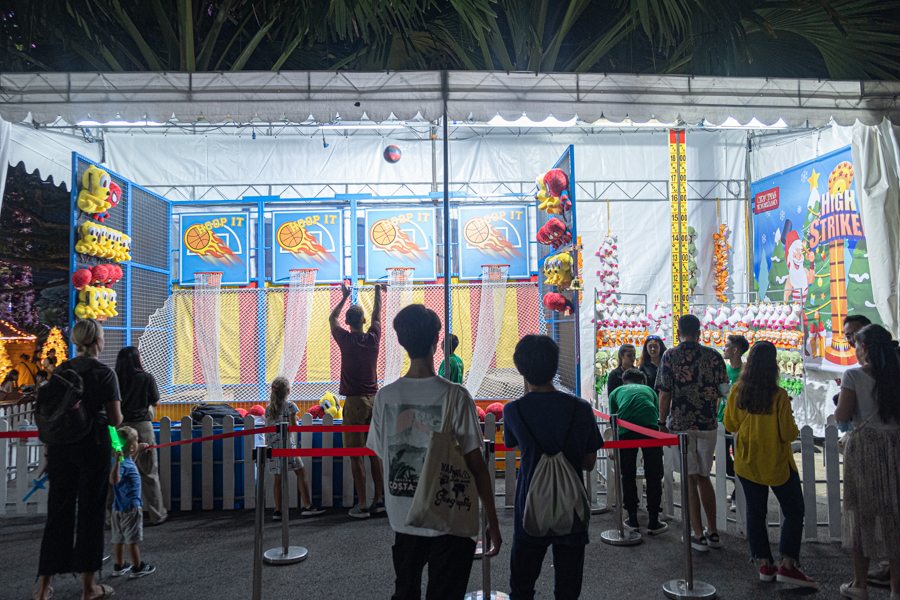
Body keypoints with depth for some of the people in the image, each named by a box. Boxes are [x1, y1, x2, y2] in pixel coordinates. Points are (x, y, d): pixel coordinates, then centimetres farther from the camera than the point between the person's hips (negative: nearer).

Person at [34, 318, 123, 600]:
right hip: (93, 445, -5)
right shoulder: (104, 373, -11)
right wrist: (121, 417, 11)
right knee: (91, 510, 6)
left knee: (58, 510, 14)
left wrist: (47, 448, 15)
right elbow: (115, 419, -12)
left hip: (60, 446, 5)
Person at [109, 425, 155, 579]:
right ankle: (137, 568, 11)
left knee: (119, 539, 17)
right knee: (132, 540, 2)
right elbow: (114, 480, -40)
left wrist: (138, 451, 28)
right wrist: (117, 461, -48)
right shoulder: (122, 463, -23)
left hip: (119, 507, 9)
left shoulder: (125, 459, 4)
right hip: (130, 507, -9)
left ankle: (119, 566, 29)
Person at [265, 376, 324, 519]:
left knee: (278, 478, 8)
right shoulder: (290, 406, -6)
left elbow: (267, 428, 13)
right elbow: (293, 426, -11)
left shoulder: (269, 408, 10)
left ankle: (278, 510, 9)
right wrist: (297, 423, 9)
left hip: (273, 446, 6)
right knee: (301, 473, 2)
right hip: (287, 444, -6)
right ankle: (307, 507, 2)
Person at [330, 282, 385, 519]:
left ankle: (362, 505, 1)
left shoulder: (345, 340, -7)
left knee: (356, 456, -1)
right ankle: (379, 499, 17)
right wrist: (378, 291, 35)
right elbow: (377, 315, 21)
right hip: (374, 400, 4)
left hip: (354, 402, -4)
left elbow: (331, 318, 14)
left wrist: (345, 296, 25)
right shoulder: (373, 338, 1)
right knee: (374, 452, 11)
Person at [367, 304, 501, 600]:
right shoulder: (455, 396, -16)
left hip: (403, 520, 4)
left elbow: (382, 455, 3)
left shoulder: (385, 396, -6)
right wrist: (492, 523, -4)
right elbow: (476, 465, -13)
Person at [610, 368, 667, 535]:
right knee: (654, 476, 10)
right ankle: (654, 522, 15)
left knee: (628, 476, 14)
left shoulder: (616, 392, 31)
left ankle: (633, 519, 23)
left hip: (625, 429, 0)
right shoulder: (648, 389, 34)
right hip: (650, 427, 0)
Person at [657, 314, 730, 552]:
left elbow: (664, 394, -9)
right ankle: (713, 533, 21)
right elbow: (724, 390, 3)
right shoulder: (713, 355, 0)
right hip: (708, 424, 3)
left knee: (690, 478, 5)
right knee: (704, 476, 16)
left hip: (680, 424, -3)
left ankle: (698, 535, 9)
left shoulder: (669, 356, -7)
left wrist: (662, 422, 1)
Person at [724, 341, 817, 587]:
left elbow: (730, 425, 2)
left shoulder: (737, 391, -8)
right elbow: (788, 433, -15)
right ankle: (787, 565, 8)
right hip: (776, 464, -4)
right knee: (793, 512, 12)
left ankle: (765, 564, 19)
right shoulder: (779, 396, -20)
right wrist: (795, 428, 4)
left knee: (755, 512, 14)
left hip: (747, 463, 4)